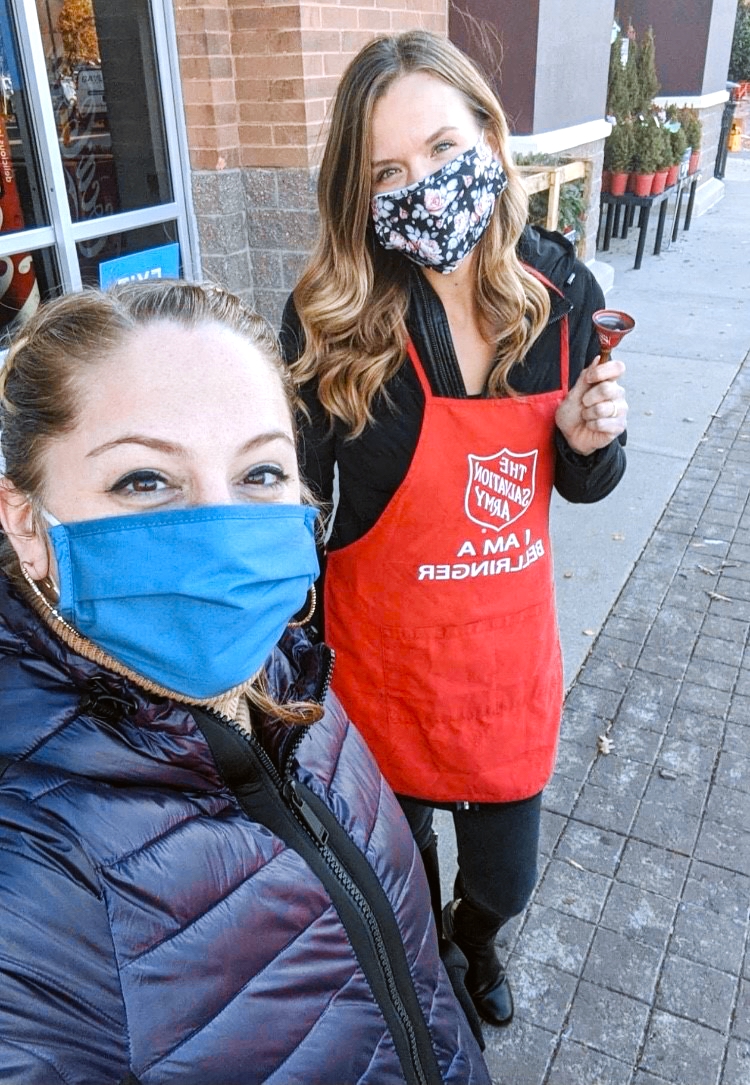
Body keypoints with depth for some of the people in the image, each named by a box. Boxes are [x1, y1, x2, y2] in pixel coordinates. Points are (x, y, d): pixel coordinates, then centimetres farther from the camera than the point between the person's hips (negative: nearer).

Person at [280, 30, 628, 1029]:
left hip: (513, 647, 3)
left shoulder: (561, 292, -8)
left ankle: (474, 938, 62)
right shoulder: (329, 319, -19)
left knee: (505, 878, 21)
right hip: (384, 655, -2)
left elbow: (578, 483, 5)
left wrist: (590, 441, -17)